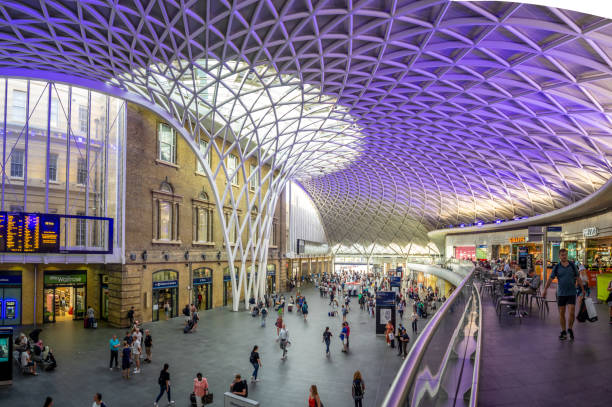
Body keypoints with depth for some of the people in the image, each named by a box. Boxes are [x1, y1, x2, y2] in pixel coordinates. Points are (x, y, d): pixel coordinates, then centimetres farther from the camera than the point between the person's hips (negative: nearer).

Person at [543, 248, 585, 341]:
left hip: (571, 293, 0)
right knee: (561, 313, 5)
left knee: (571, 313, -7)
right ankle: (563, 332, 17)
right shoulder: (557, 267, 0)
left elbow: (578, 278, 8)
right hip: (561, 293, 0)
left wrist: (583, 289, 6)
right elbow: (550, 278, 0)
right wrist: (545, 289, -7)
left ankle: (570, 329, 17)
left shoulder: (572, 265, 2)